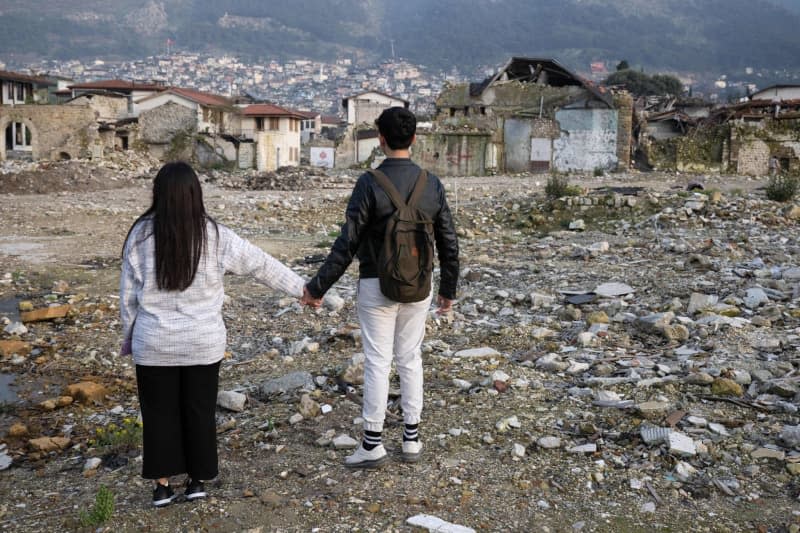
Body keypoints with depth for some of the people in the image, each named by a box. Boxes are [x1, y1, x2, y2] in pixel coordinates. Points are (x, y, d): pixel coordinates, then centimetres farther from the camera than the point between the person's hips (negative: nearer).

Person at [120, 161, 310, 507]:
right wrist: (301, 289, 12)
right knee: (199, 411, 15)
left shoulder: (140, 235, -7)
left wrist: (128, 336, 14)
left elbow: (128, 294, 0)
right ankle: (197, 481, 25)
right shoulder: (214, 236, -9)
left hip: (155, 344, 0)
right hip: (203, 343, 0)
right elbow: (262, 265, 0)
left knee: (160, 413, 13)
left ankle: (162, 486, 21)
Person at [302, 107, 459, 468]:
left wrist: (318, 287, -6)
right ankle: (411, 438, 21)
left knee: (378, 361, 3)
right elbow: (449, 243, 4)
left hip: (377, 285, -4)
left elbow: (348, 244, -14)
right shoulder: (432, 184, 0)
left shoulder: (370, 184, -13)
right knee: (411, 358, 14)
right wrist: (449, 288, 16)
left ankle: (372, 445, 11)